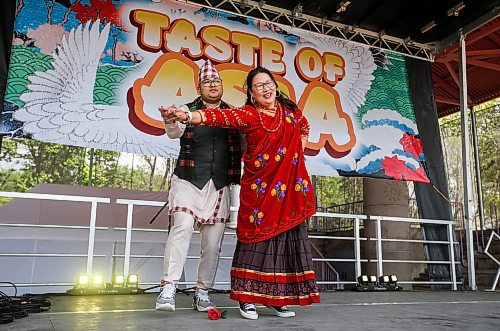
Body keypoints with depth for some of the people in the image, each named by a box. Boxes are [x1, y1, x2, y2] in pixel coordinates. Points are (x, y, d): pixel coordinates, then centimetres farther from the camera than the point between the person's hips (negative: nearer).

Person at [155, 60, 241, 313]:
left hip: (219, 185, 3)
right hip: (188, 180, -2)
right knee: (182, 227, -23)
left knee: (213, 242, 3)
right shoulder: (188, 109, 6)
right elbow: (175, 133, -13)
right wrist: (171, 122, -36)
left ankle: (202, 292, 16)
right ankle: (168, 287, -19)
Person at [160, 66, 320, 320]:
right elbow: (219, 117, -22)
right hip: (260, 188, -4)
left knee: (287, 237, 4)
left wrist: (299, 150, 16)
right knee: (257, 236, -5)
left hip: (289, 188, 5)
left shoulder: (289, 109, 10)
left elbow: (303, 126, 31)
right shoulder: (247, 114, -5)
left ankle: (277, 298, 15)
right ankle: (247, 298, 6)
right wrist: (186, 115, -38)